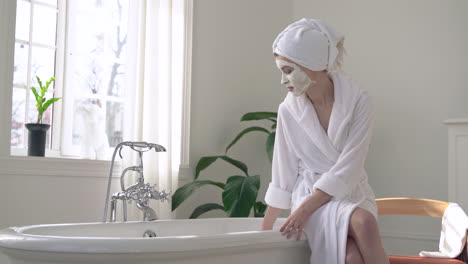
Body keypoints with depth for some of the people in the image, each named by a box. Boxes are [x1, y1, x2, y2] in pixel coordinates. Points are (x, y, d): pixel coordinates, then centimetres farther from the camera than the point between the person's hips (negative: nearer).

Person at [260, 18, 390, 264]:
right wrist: (265, 228, 8)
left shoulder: (358, 100, -10)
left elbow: (347, 168, -16)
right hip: (310, 191, 0)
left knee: (364, 223, -35)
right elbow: (283, 174, 4)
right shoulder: (288, 110, -3)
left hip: (351, 191, 0)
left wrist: (304, 210, -21)